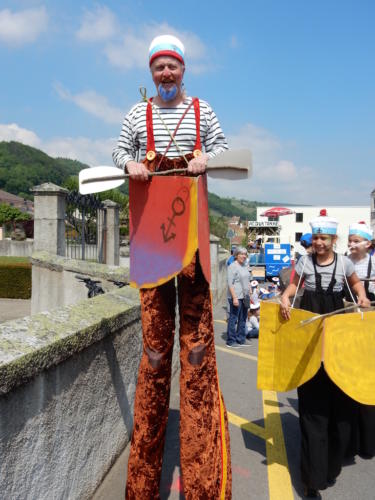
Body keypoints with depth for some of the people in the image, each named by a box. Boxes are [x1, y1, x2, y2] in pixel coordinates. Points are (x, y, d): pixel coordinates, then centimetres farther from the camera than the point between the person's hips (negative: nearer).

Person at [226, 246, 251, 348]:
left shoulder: (244, 266, 16)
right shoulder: (233, 266, -10)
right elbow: (230, 283, -16)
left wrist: (249, 295, 17)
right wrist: (234, 297, -22)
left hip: (244, 297, 9)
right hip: (236, 297, -9)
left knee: (243, 319, 13)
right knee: (233, 319, -3)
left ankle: (241, 340, 22)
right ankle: (231, 341, 5)